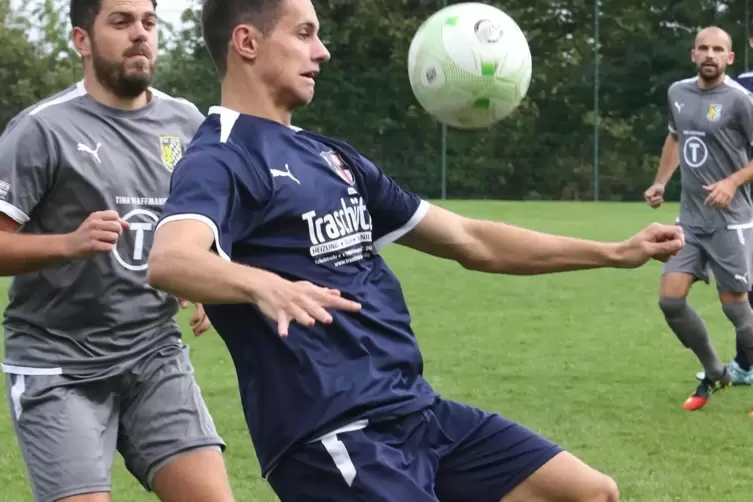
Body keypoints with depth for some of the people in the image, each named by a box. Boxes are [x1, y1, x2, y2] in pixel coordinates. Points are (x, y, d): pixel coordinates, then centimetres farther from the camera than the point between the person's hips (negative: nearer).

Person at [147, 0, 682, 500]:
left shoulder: (332, 157, 18)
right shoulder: (221, 160, -8)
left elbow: (471, 242, 21)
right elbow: (169, 261, -30)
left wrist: (618, 253, 19)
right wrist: (264, 285, -50)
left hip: (418, 410, 9)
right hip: (330, 437, -9)